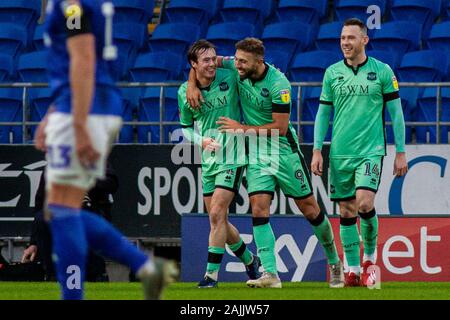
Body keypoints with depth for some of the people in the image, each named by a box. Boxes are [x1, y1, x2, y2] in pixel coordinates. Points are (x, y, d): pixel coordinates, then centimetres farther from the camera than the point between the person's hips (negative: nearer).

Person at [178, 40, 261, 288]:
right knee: (218, 219, 10)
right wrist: (201, 140, -7)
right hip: (208, 161, 5)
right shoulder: (184, 92, 0)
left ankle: (212, 272, -10)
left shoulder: (229, 78, -10)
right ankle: (249, 260, 32)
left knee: (217, 214, -15)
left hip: (232, 157, -5)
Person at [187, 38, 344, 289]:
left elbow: (280, 127, -22)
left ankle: (335, 262, 24)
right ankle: (270, 274, -15)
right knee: (259, 208, -11)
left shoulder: (278, 84, -23)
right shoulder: (238, 68, -7)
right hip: (256, 153, 5)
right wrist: (192, 86, -8)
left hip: (284, 151, -4)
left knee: (310, 209, 4)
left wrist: (242, 128, -19)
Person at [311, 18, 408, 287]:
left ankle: (370, 255, 5)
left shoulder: (382, 71, 0)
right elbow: (323, 113, 12)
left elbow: (396, 112, 4)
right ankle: (353, 270, 10)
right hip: (340, 153, 3)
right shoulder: (332, 73, 7)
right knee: (347, 212, 2)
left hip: (371, 151, -3)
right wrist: (317, 150, 6)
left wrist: (401, 152, 1)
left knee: (364, 203, -18)